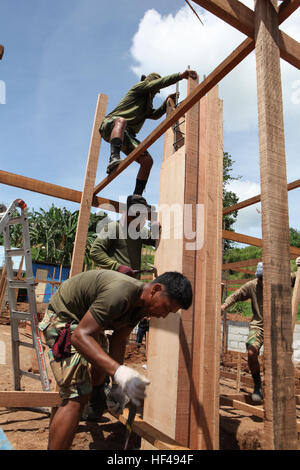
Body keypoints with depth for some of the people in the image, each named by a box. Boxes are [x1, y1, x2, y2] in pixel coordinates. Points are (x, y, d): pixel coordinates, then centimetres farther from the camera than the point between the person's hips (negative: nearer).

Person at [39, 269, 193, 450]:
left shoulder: (141, 301, -7)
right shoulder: (120, 293, -37)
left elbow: (119, 340, -1)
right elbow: (79, 336, -40)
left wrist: (119, 385, -4)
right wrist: (118, 372, -49)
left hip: (84, 322, 9)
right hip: (62, 319, -9)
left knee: (98, 377, 24)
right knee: (77, 396, -16)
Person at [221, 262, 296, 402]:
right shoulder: (251, 285, -1)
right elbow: (235, 296, 6)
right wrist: (225, 305, -11)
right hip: (258, 325, 0)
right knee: (252, 353, -19)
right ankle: (257, 385, 6)